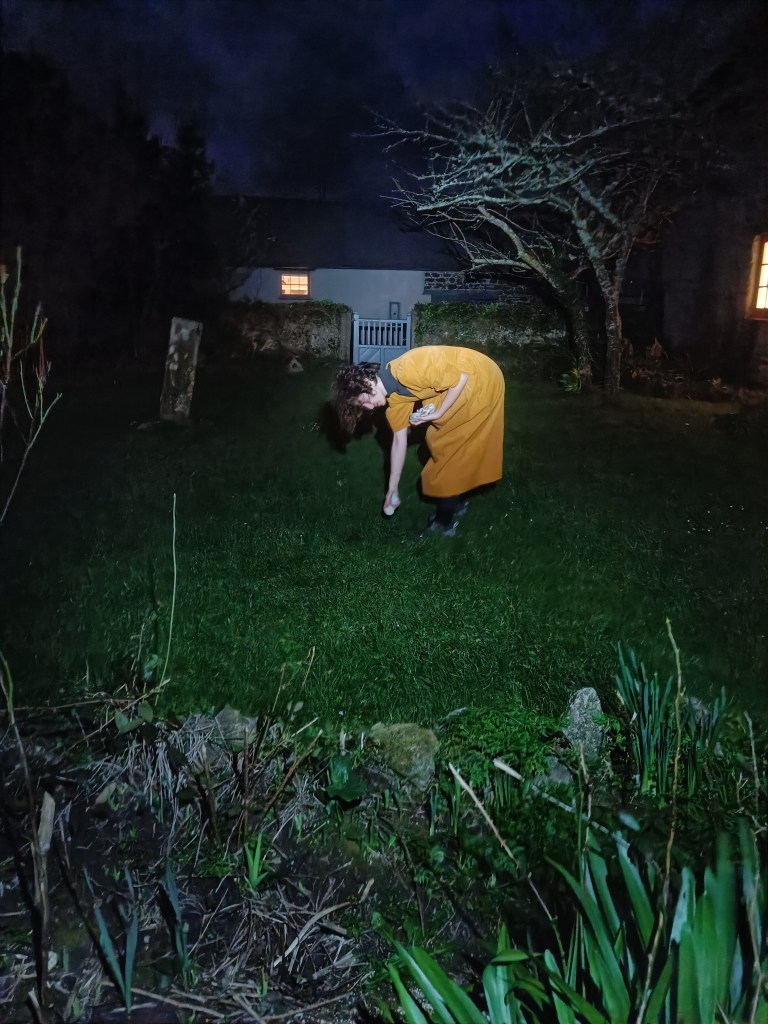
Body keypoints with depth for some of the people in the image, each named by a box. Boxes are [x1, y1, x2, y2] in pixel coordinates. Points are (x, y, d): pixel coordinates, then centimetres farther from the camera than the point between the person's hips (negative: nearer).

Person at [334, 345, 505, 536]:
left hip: (481, 382, -8)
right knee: (442, 443, 16)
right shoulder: (394, 398, -1)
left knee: (453, 448, -1)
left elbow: (461, 378, -25)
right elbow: (399, 440, 6)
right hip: (461, 392, 8)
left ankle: (445, 522, 12)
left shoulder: (407, 370, -29)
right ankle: (457, 503, 35)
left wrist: (438, 413, -17)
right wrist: (392, 487, 9)